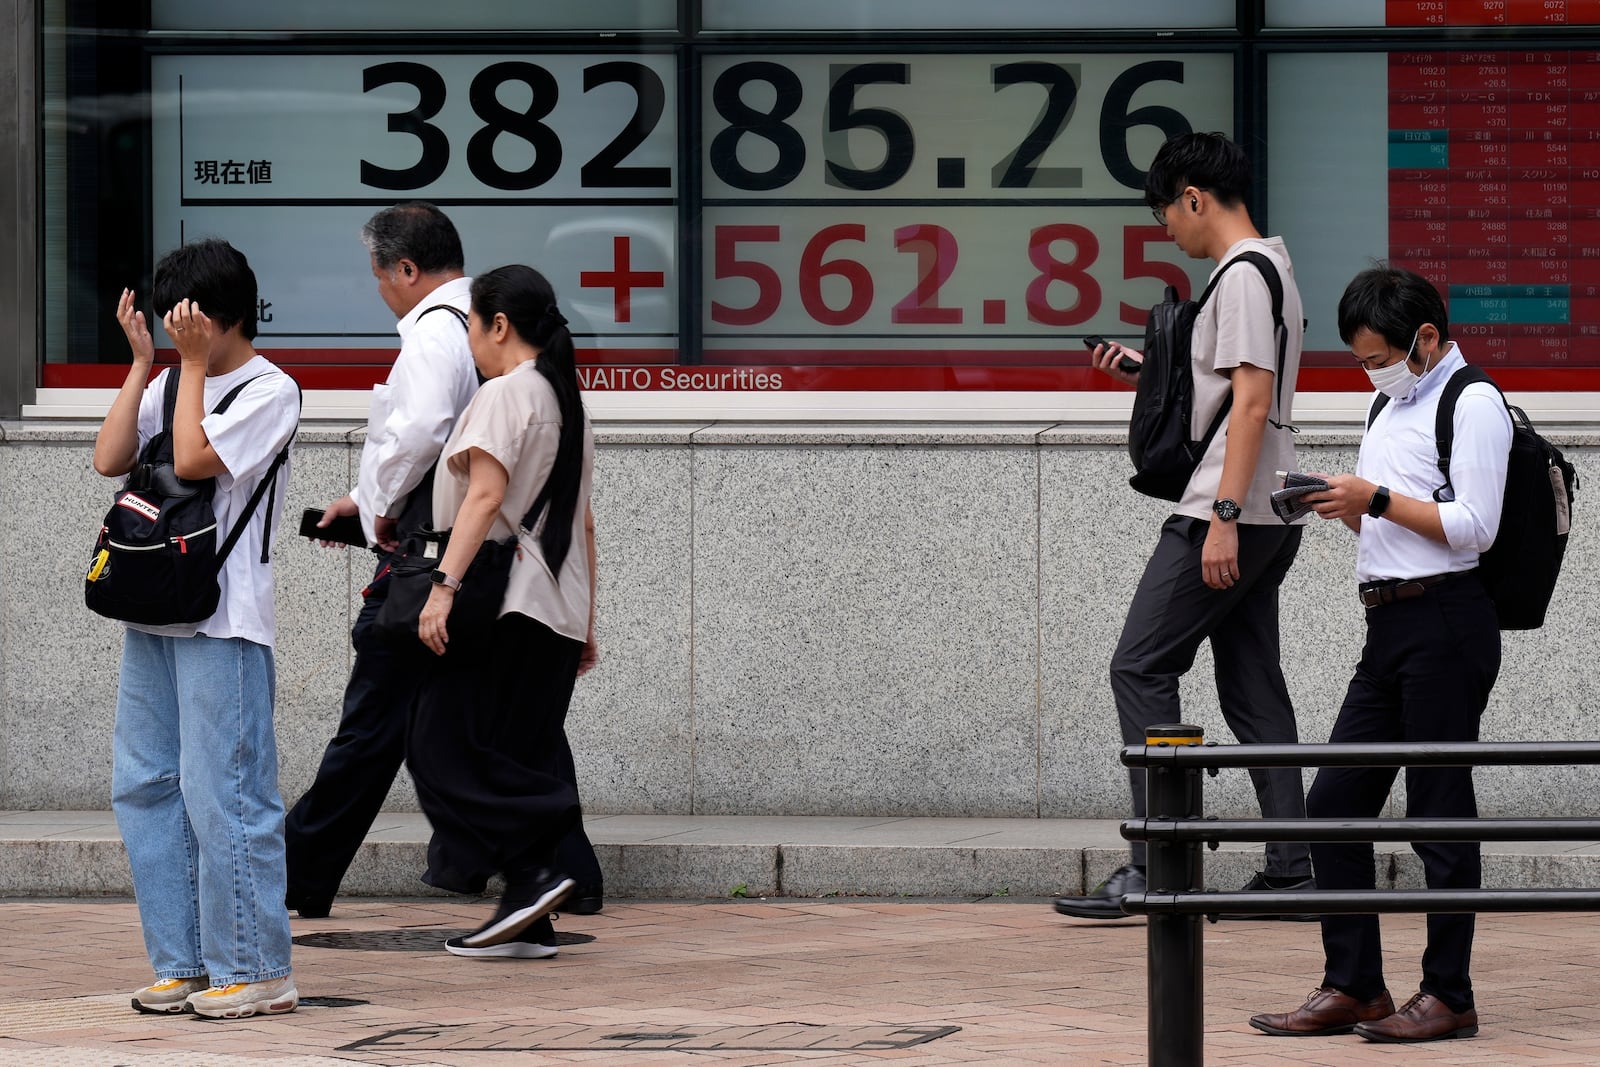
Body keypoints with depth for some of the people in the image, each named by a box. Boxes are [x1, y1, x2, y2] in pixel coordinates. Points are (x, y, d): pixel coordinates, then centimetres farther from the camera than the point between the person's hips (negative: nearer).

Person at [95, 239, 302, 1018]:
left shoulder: (269, 390, -4)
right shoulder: (172, 384, 15)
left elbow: (192, 458, -16)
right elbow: (111, 459, 4)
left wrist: (195, 362, -9)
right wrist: (143, 364, 3)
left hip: (223, 622, -8)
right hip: (152, 614, 8)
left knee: (221, 792, -9)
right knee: (144, 786, 8)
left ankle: (256, 972, -4)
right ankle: (183, 963, 14)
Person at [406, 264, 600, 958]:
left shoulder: (505, 394, -8)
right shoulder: (568, 402, 19)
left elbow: (486, 496, -20)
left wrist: (445, 585, -26)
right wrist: (585, 624, 23)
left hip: (505, 608, -9)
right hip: (558, 612, 9)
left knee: (445, 747, -6)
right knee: (521, 758, 9)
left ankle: (531, 873, -17)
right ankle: (528, 923, 5)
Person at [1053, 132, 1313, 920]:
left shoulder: (1242, 276, -12)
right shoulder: (1270, 270, 19)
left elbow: (1253, 402, -20)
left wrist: (1223, 515, -23)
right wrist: (1152, 372, 24)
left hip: (1229, 514, -10)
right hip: (1268, 519, 10)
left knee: (1141, 669, -8)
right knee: (1251, 685, 10)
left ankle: (1153, 865, -13)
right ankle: (1290, 868, 8)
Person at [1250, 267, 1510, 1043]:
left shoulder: (1472, 404, -7)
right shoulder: (1393, 408, 21)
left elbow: (1472, 526, -15)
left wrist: (1375, 498, -14)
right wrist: (1341, 505, 7)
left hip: (1445, 622, -9)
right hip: (1389, 627, 9)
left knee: (1439, 811, -5)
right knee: (1334, 803, 5)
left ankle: (1448, 994, 0)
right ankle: (1352, 987, 8)